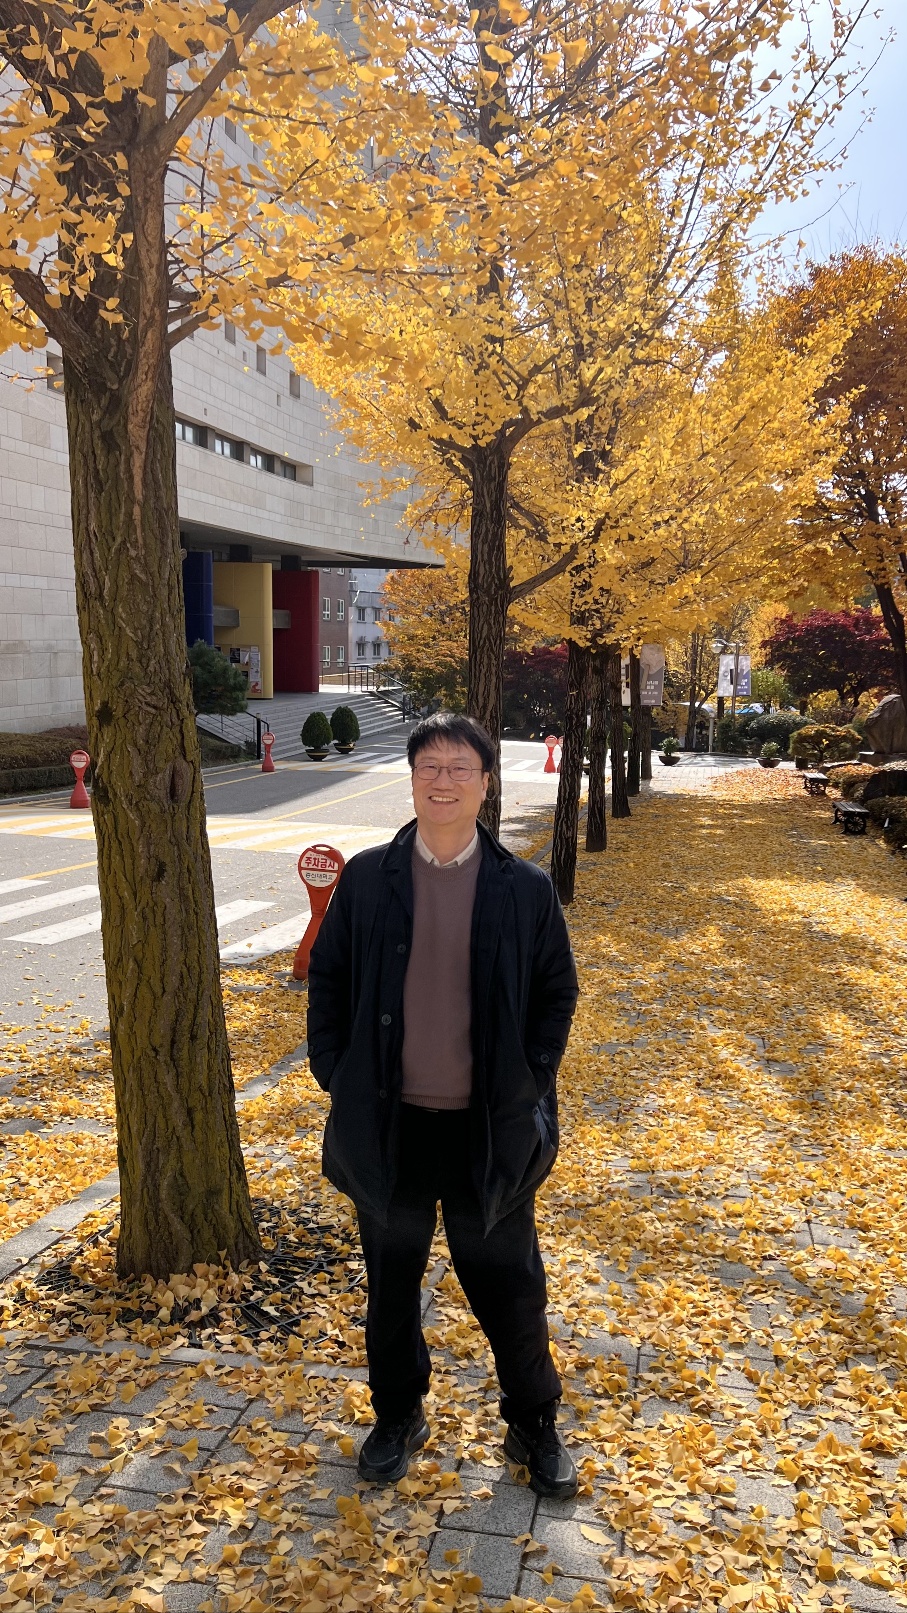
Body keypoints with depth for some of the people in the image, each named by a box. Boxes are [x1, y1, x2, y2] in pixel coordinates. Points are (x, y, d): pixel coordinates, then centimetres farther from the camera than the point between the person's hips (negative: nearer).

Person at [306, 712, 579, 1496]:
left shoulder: (525, 887, -5)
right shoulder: (366, 878, -4)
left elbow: (556, 991, 2)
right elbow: (328, 979, 3)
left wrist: (531, 1085, -5)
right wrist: (337, 1078, -3)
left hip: (489, 1128, -1)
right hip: (387, 1124, 1)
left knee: (510, 1284, 13)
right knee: (391, 1282, 18)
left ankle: (535, 1424, 37)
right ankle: (399, 1417, 41)